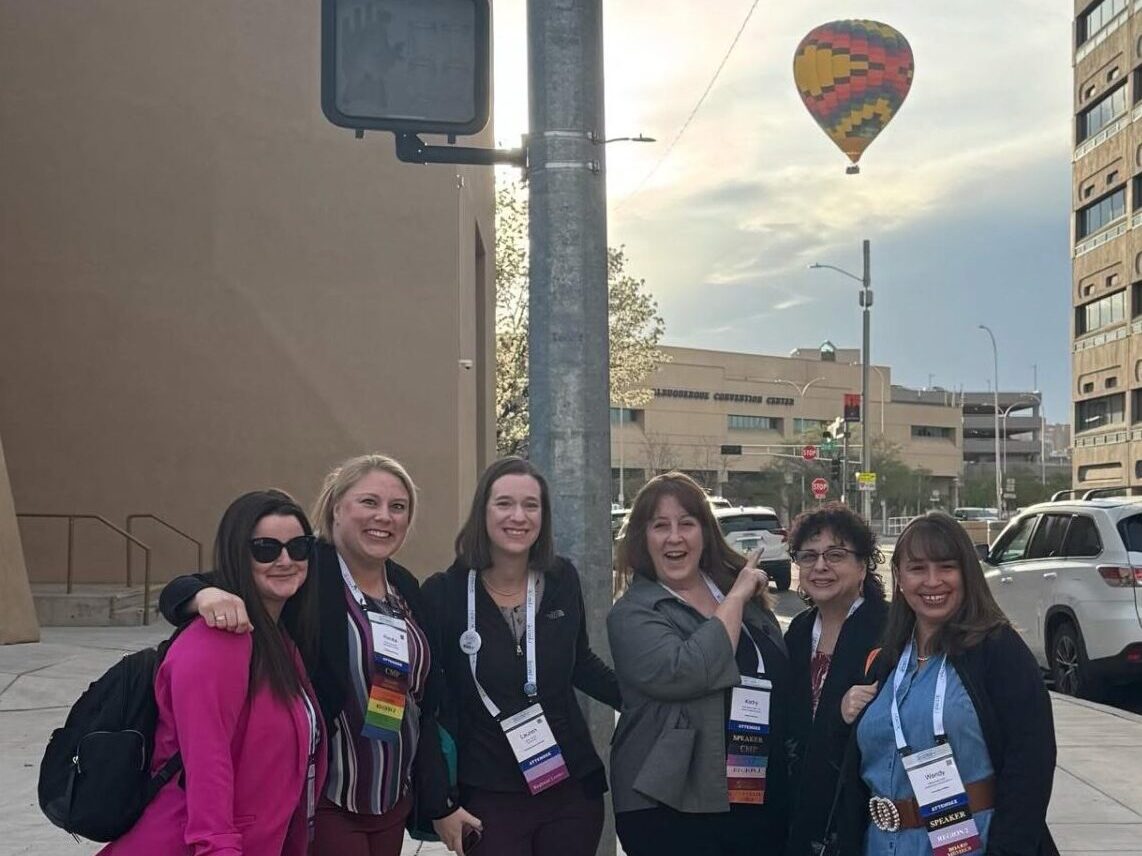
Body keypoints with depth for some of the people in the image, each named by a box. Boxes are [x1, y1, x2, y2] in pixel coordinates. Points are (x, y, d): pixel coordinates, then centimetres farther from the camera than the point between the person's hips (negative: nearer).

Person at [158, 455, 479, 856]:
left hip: (393, 802, 6)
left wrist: (439, 801, 13)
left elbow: (425, 704, 12)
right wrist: (208, 594, -39)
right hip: (321, 802, -6)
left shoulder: (406, 586, 7)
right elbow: (178, 593, -16)